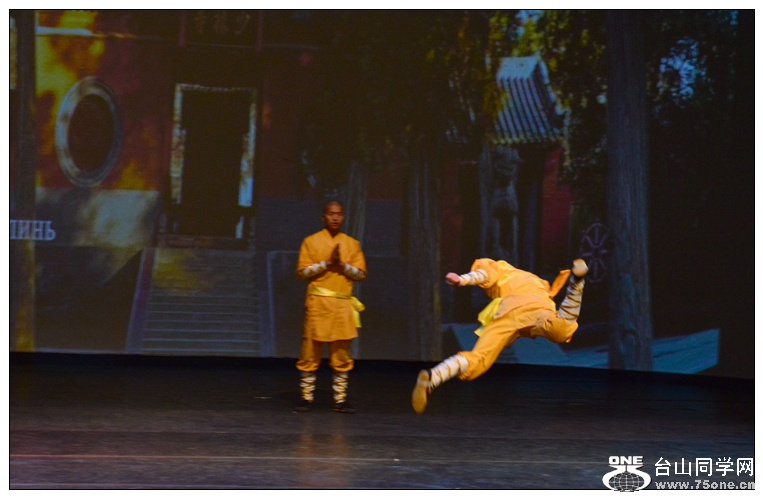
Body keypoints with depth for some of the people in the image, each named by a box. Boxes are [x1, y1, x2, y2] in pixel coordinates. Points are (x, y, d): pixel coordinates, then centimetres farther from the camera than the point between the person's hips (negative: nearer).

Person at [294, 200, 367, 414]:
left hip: (343, 305, 2)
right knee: (310, 352, -3)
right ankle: (306, 398, 4)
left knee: (341, 354, 2)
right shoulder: (311, 242, 5)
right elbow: (302, 272, -2)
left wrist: (342, 265, -9)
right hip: (318, 303, -2)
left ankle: (340, 400, 8)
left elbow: (361, 274, 6)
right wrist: (326, 264, -11)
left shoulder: (352, 244, 12)